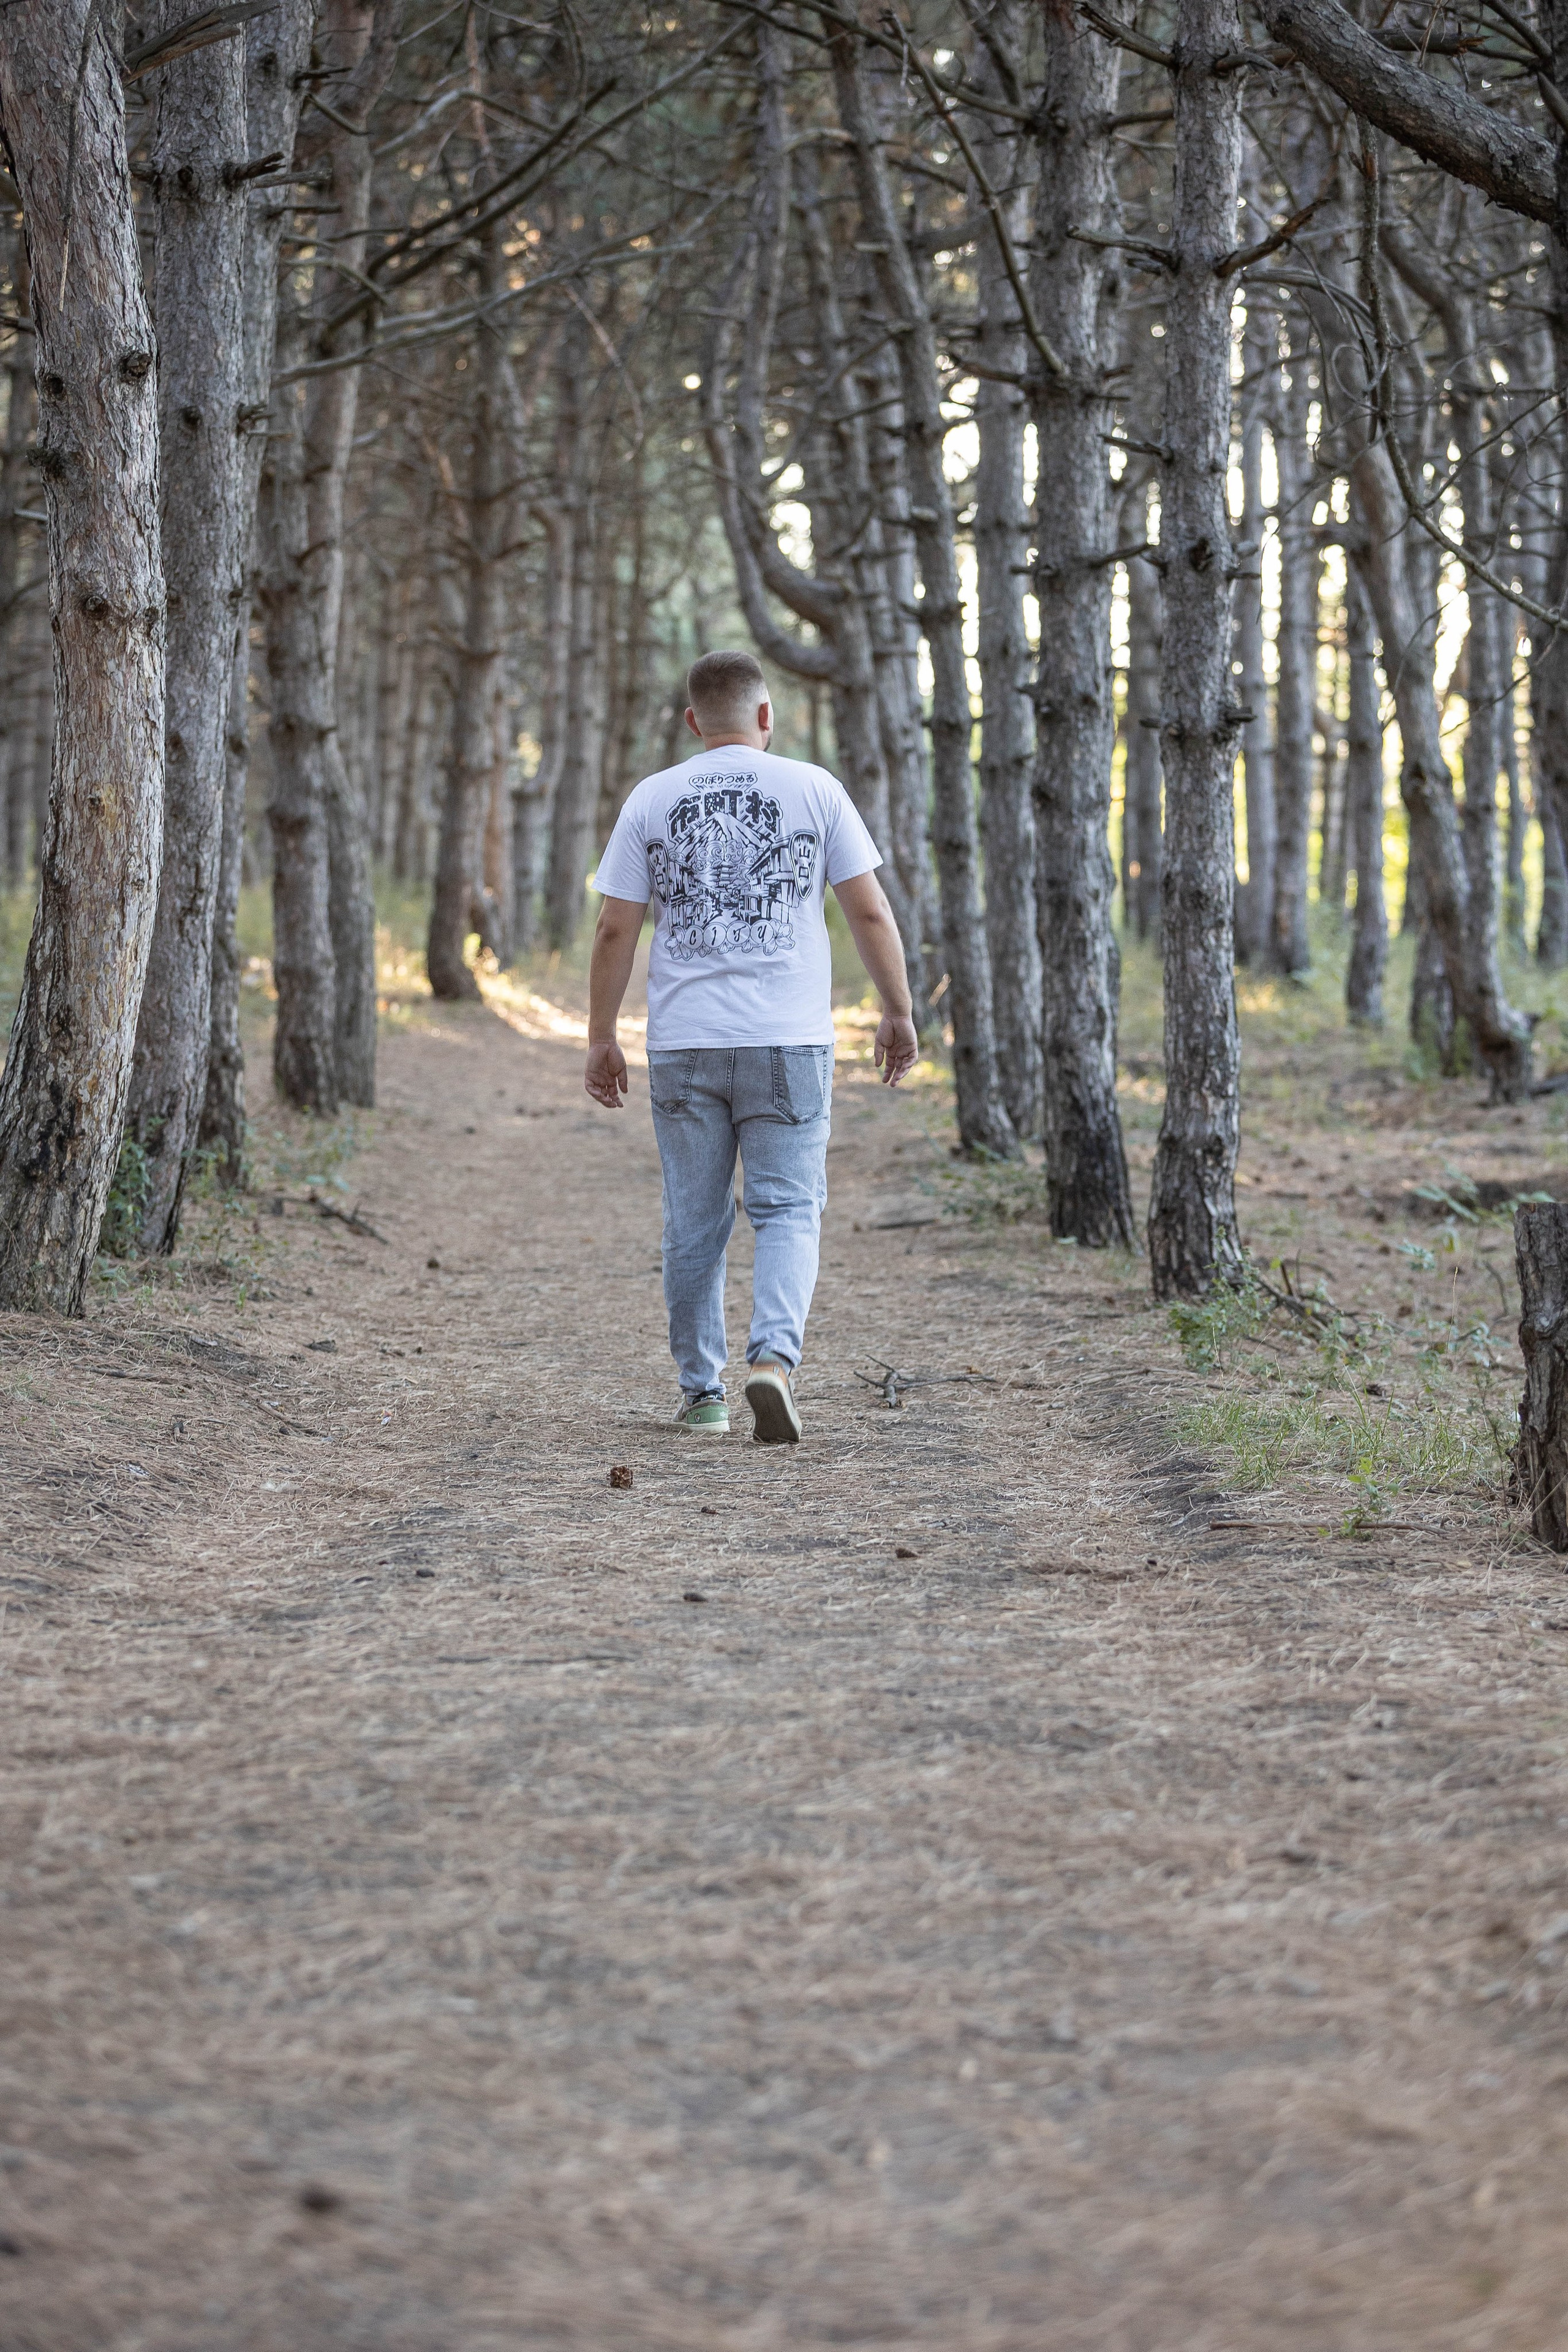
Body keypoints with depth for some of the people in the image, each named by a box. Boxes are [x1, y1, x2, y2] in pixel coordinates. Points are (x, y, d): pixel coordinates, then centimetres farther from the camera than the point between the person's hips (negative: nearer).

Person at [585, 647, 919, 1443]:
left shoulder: (652, 799, 4)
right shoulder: (814, 789, 2)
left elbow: (615, 930, 2)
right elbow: (870, 912, 1)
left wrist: (601, 1038, 9)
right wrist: (898, 1013, 10)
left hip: (682, 1045, 1)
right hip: (790, 1045, -1)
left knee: (693, 1223, 9)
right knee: (787, 1211, 3)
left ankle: (701, 1393, 15)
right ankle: (774, 1356, -18)